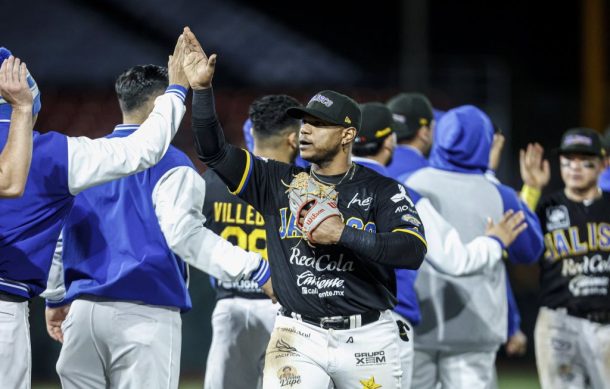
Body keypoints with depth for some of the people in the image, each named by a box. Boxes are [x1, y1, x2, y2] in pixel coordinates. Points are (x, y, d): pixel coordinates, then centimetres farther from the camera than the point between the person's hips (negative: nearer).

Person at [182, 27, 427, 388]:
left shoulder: (382, 191, -2)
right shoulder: (280, 182, 7)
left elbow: (414, 250, -16)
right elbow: (214, 151, 2)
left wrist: (343, 234, -21)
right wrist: (202, 88, -10)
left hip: (368, 339, -1)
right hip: (299, 338, 1)